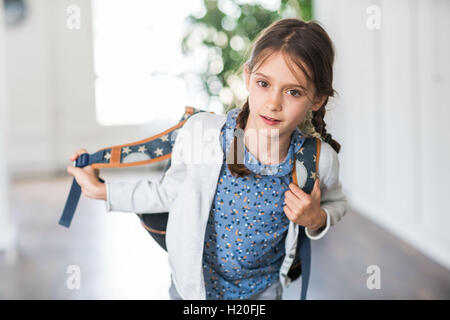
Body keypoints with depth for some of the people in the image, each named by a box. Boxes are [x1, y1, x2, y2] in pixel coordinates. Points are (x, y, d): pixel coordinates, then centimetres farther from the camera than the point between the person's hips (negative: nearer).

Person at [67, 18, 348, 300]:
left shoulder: (319, 160, -23)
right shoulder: (200, 132, -25)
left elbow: (336, 204, 1)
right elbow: (171, 192, -5)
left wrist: (317, 219, -21)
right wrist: (101, 190, -1)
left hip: (263, 289, 1)